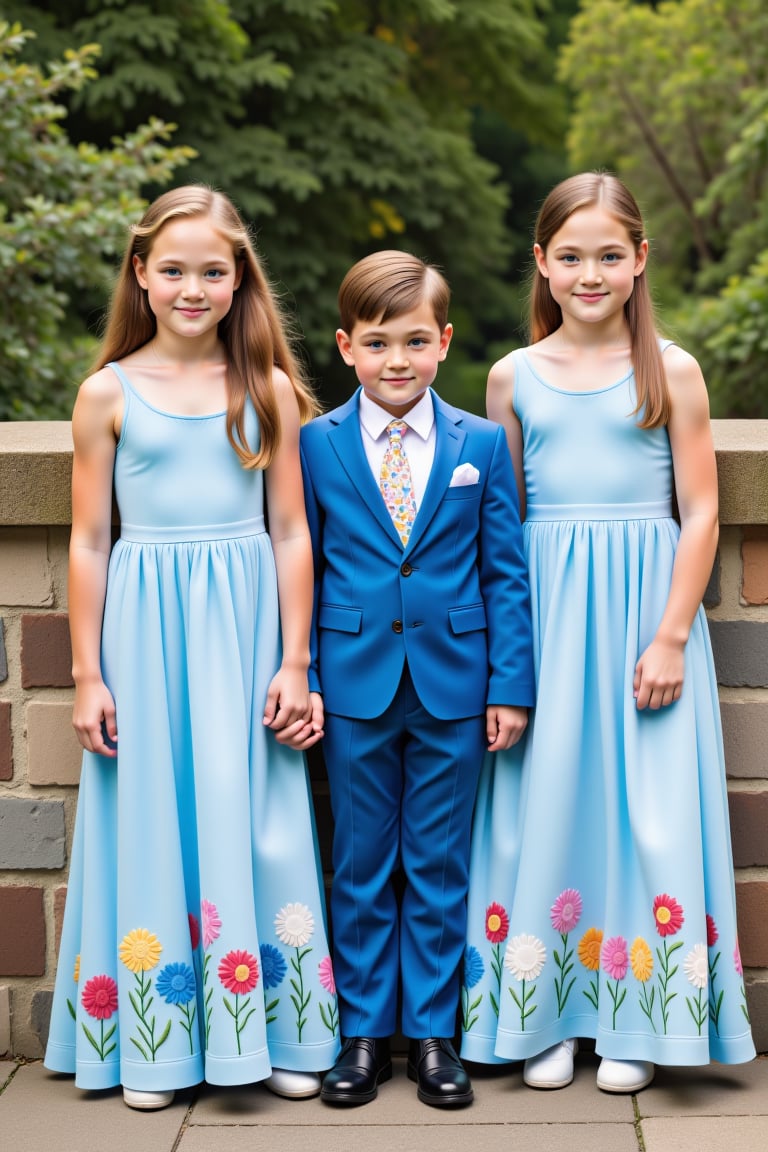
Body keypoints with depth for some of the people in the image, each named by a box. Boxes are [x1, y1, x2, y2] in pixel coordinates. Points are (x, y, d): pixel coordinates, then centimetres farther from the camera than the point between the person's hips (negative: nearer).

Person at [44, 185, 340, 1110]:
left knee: (252, 820, 3)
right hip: (146, 625, 0)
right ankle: (155, 1046, 15)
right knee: (153, 820, 5)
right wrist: (87, 674, 1)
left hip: (245, 624, 0)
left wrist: (294, 664, 0)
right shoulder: (109, 393, 2)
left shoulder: (267, 390, 3)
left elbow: (290, 531, 4)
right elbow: (88, 541, 3)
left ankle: (278, 1034, 15)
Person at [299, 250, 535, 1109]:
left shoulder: (482, 444, 2)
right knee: (361, 867, 9)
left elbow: (506, 574, 3)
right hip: (355, 684, 0)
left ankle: (432, 1033, 20)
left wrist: (510, 685, -2)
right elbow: (299, 573, 3)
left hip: (453, 686, 0)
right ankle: (363, 1033, 21)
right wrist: (298, 679, -3)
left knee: (439, 868, 8)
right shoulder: (314, 445, 1)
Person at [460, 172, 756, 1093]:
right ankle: (548, 1018, 16)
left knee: (645, 809, -1)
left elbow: (699, 513, -1)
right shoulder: (514, 377, 7)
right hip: (545, 612, 2)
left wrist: (670, 637, -9)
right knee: (544, 802, 2)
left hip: (645, 604, -1)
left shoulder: (672, 372, 1)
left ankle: (636, 1024, 13)